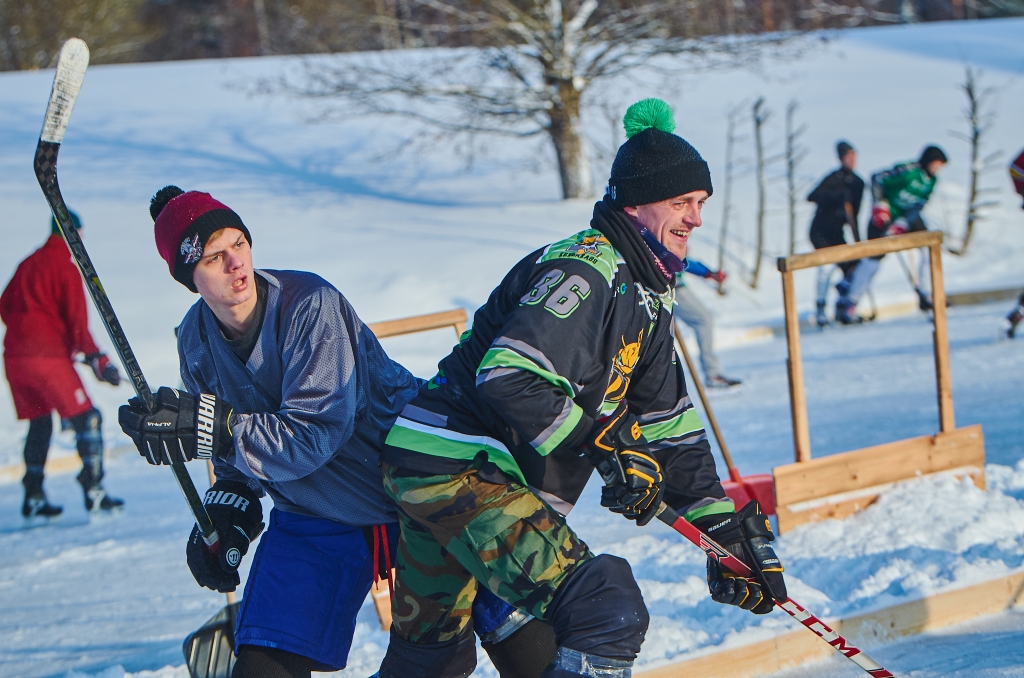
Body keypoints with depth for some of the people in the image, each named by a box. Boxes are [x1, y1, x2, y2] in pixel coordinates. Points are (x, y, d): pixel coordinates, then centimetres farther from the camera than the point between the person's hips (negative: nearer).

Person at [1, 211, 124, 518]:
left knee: (39, 422, 17)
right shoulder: (66, 267, -7)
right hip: (49, 357, -7)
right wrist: (98, 360, -7)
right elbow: (77, 322, -10)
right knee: (87, 418, 1)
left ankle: (33, 496, 13)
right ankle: (93, 491, -5)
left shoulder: (28, 264, 14)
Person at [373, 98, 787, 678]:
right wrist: (607, 447, -23)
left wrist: (729, 530, 14)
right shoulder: (584, 272, -16)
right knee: (610, 616, -21)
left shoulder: (647, 294, 15)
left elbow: (670, 423, 19)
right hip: (459, 471, -11)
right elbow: (508, 379, -27)